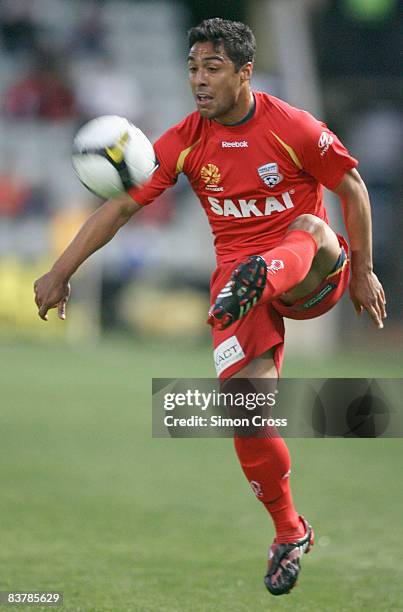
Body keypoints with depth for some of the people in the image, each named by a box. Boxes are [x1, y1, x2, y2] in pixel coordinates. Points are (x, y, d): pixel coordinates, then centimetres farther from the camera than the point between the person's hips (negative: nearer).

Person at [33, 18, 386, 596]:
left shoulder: (295, 128, -9)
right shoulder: (185, 142, 0)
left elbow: (353, 190, 3)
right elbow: (122, 205, 0)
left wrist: (362, 272, 5)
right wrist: (62, 270, -6)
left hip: (310, 279, -2)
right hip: (238, 276, 2)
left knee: (312, 228, -37)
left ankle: (259, 282, -68)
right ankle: (289, 534, 5)